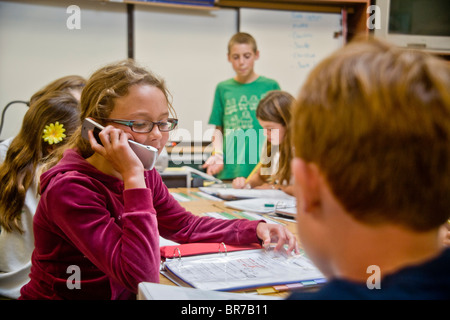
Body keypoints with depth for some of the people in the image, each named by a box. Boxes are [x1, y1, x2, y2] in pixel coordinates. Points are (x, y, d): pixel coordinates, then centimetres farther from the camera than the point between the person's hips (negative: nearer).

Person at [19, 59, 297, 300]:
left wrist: (256, 230, 0)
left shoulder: (146, 175, 0)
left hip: (125, 295, 6)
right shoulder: (69, 188, -22)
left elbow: (185, 226, 12)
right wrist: (133, 178, -30)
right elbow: (142, 275, -28)